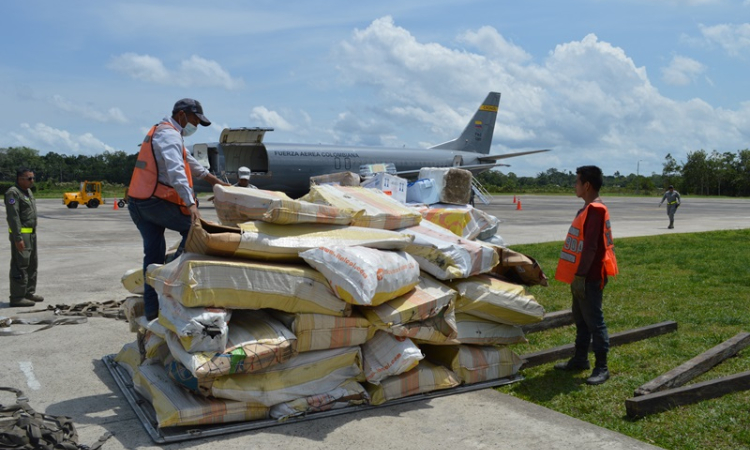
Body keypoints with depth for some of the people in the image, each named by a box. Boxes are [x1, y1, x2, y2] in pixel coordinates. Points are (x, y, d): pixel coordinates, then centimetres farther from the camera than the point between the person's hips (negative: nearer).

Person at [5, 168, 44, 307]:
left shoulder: (28, 191, 15)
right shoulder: (13, 193, -14)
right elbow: (13, 216, -20)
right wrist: (18, 238, -24)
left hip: (31, 233, 10)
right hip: (20, 234, -9)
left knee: (32, 264, 14)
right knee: (20, 265, -8)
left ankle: (29, 293, 23)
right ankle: (17, 297, -4)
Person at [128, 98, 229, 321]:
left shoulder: (160, 132, 24)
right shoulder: (169, 134, -10)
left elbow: (190, 162, 34)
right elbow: (176, 171, -26)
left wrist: (215, 180, 39)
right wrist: (190, 204, -35)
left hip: (137, 202, 10)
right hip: (156, 201, -10)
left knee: (153, 252, 9)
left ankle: (152, 309, 12)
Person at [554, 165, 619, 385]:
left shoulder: (595, 210, -18)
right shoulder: (588, 208, 13)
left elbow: (591, 247, -23)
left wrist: (580, 275, -22)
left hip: (590, 278, -10)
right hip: (582, 276, 10)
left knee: (594, 321, -3)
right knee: (580, 319, 17)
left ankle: (602, 367, 5)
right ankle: (580, 359, 29)